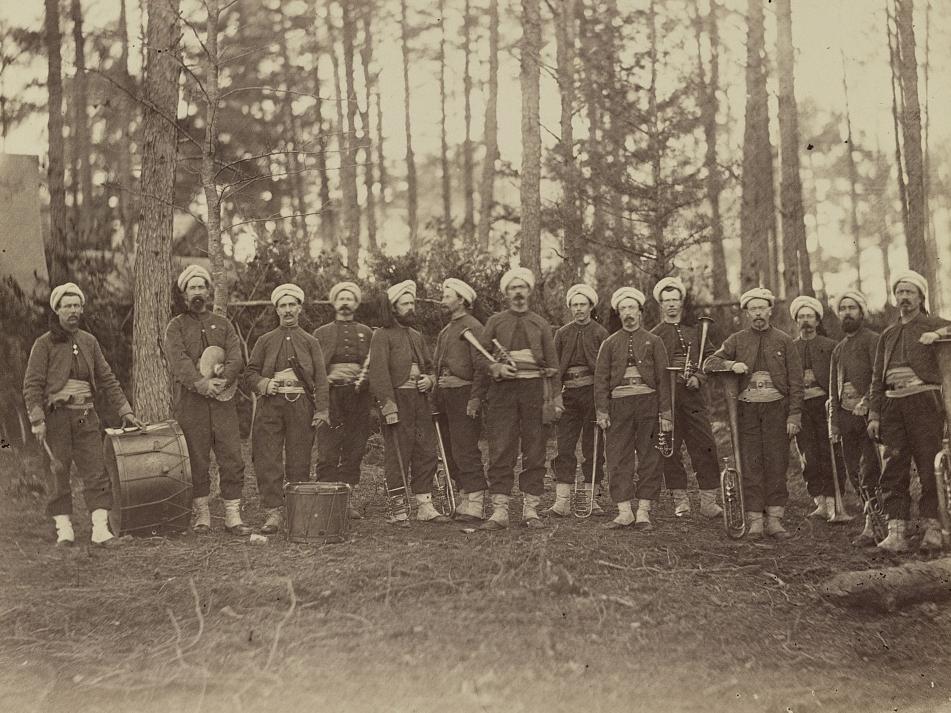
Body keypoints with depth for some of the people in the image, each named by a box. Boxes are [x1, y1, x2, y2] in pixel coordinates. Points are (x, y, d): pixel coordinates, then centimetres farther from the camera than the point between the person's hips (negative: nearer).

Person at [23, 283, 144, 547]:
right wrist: (37, 420, -15)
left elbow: (107, 379, 15)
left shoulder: (89, 342, 12)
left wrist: (125, 410, 8)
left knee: (97, 473, -4)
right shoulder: (44, 344, -1)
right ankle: (64, 530, 8)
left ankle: (101, 530, -6)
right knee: (58, 476, 0)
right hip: (56, 417, -4)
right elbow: (32, 385, -5)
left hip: (86, 417, 4)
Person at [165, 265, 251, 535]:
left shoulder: (223, 324, 16)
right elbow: (179, 360, -9)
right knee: (196, 461, 1)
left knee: (232, 459, -3)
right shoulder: (176, 327, 8)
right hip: (190, 402, -2)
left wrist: (222, 380, -17)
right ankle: (201, 515, 12)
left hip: (223, 401, 2)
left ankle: (233, 516, 2)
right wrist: (201, 383, -24)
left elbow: (236, 359, 3)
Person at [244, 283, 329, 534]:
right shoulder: (265, 341, 15)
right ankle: (273, 513, -7)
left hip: (301, 405, 0)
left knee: (299, 461, 1)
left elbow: (320, 378, 5)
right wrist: (264, 384, -10)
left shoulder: (310, 342, 13)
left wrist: (322, 410, -6)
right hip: (270, 405, 0)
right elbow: (250, 374, 12)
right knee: (268, 460, -8)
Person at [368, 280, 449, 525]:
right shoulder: (382, 335, -2)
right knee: (397, 457, -4)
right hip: (397, 401, -7)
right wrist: (388, 405, -20)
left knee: (426, 453, 6)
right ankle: (397, 510, 2)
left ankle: (425, 506, 12)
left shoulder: (417, 336, 21)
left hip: (420, 401, 7)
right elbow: (378, 372, -11)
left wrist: (429, 379, 3)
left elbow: (429, 365, 28)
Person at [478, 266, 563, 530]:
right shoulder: (495, 322, 12)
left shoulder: (541, 325, 14)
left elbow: (552, 363, 11)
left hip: (533, 389, 1)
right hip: (502, 390, -1)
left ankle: (530, 510, 7)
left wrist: (556, 397, 2)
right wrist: (496, 368, -11)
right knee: (500, 451, -5)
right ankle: (499, 510, -4)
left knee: (534, 451, 1)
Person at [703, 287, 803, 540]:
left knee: (776, 464, -2)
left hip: (776, 408, -1)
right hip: (747, 409, 1)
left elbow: (796, 381, 4)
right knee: (750, 465, -2)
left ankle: (775, 519, 4)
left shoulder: (784, 341, 7)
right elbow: (708, 363, 7)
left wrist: (794, 415, -5)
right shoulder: (737, 340, 10)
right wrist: (732, 364, -12)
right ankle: (755, 520, 2)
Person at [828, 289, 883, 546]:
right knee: (854, 471, 6)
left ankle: (872, 527, -8)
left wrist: (866, 401, -25)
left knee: (869, 472, -10)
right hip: (846, 416, 7)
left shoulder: (873, 340, -1)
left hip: (868, 414, -7)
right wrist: (833, 422, 16)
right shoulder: (838, 348, 21)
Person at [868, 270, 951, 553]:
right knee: (894, 469, -1)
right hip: (893, 404, 4)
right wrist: (874, 414, 11)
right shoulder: (888, 334, 21)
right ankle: (896, 532, -1)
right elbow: (877, 378, 18)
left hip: (924, 399, -4)